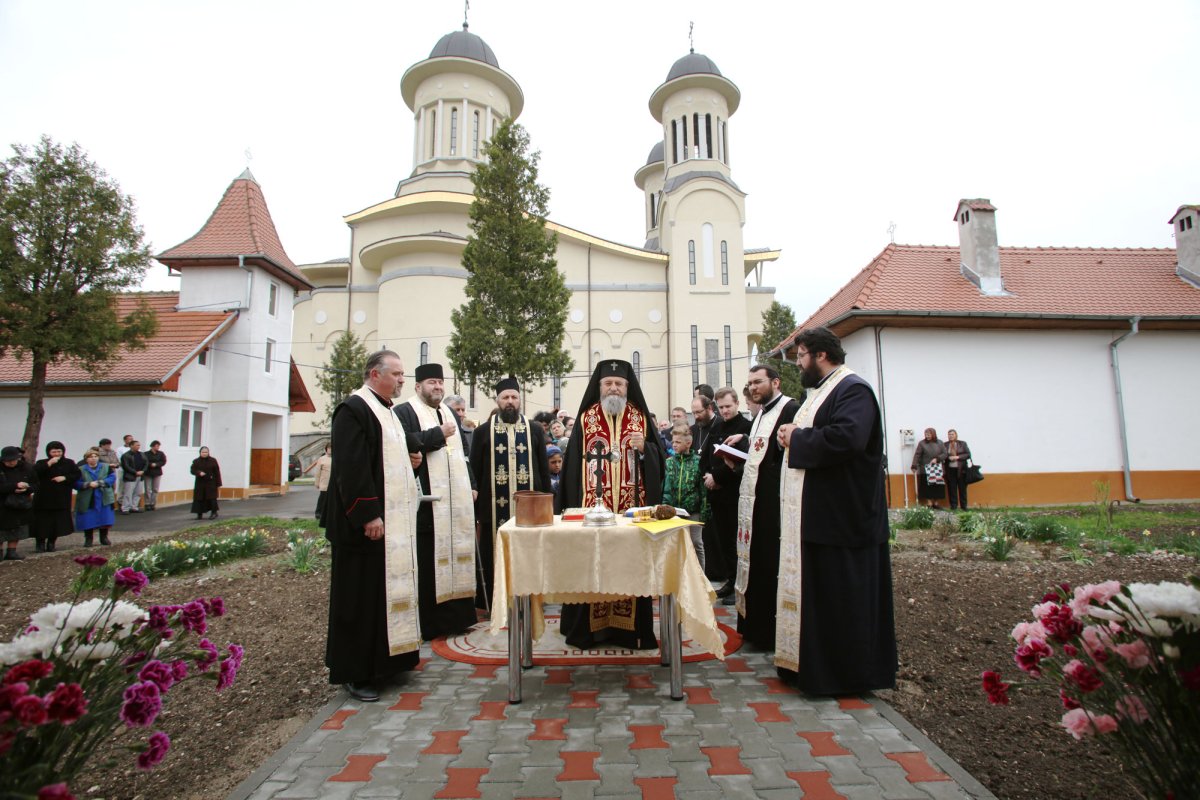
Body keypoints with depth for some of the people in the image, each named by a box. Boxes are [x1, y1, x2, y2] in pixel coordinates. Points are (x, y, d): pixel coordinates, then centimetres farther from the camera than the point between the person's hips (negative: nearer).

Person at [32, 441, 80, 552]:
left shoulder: (69, 463, 8)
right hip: (44, 499, -1)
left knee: (58, 522, 2)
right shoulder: (42, 463, 3)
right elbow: (34, 473, -15)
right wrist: (48, 464, -22)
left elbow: (77, 474, 2)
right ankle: (40, 543, 10)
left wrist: (65, 478, -12)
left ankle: (51, 543, 15)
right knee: (42, 522, -2)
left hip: (62, 500, 1)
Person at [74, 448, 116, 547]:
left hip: (103, 499, 1)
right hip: (87, 501, -1)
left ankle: (104, 538, 19)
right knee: (88, 520, 0)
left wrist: (99, 483, -18)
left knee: (105, 519, 5)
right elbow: (76, 483, -6)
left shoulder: (106, 467, 5)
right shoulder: (80, 469, 1)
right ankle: (88, 539, 14)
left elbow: (112, 478, -5)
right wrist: (88, 484, -23)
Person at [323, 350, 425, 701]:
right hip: (367, 523, -9)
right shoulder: (353, 408, -13)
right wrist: (368, 515, -23)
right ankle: (356, 672, 13)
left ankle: (383, 660, 27)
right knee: (361, 596, 0)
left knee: (388, 590, 15)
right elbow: (350, 466, -21)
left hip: (395, 520, 10)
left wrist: (410, 459, 9)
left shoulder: (388, 411, 17)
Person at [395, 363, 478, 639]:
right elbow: (406, 443, -21)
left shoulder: (450, 413, 21)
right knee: (427, 562, -3)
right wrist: (439, 433, -13)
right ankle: (426, 623, 7)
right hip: (426, 502, -6)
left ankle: (453, 616, 20)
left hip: (456, 501, 7)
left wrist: (470, 485, 14)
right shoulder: (404, 412, -2)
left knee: (453, 557, 9)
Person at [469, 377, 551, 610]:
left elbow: (544, 469, 8)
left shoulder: (536, 430, 7)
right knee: (494, 556, 5)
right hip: (495, 507, -1)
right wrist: (475, 507, -2)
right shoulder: (483, 431, 4)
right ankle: (494, 606, 18)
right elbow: (475, 472, 3)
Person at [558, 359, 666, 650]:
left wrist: (644, 448, -14)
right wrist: (575, 504, -3)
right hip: (592, 505, 0)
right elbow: (573, 463, 3)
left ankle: (629, 626, 14)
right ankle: (593, 626, 14)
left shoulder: (641, 418, 8)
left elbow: (660, 459, 7)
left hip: (632, 506, 1)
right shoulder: (586, 419, 6)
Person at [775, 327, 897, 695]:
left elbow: (846, 437, -29)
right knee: (816, 590, 15)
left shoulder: (853, 389, -13)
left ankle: (847, 674, 13)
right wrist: (794, 435, 1)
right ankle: (814, 664, 27)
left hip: (840, 517, -10)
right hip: (815, 514, 10)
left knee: (840, 593, 0)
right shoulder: (819, 390, 18)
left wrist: (797, 438, -17)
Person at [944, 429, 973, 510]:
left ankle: (964, 506, 11)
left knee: (962, 488, 3)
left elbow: (968, 454, 1)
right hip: (950, 470, 0)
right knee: (951, 488, 1)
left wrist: (958, 457, -11)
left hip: (961, 469, 0)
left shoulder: (962, 443, 6)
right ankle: (953, 506, 8)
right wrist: (949, 458, -12)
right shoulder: (945, 445, 7)